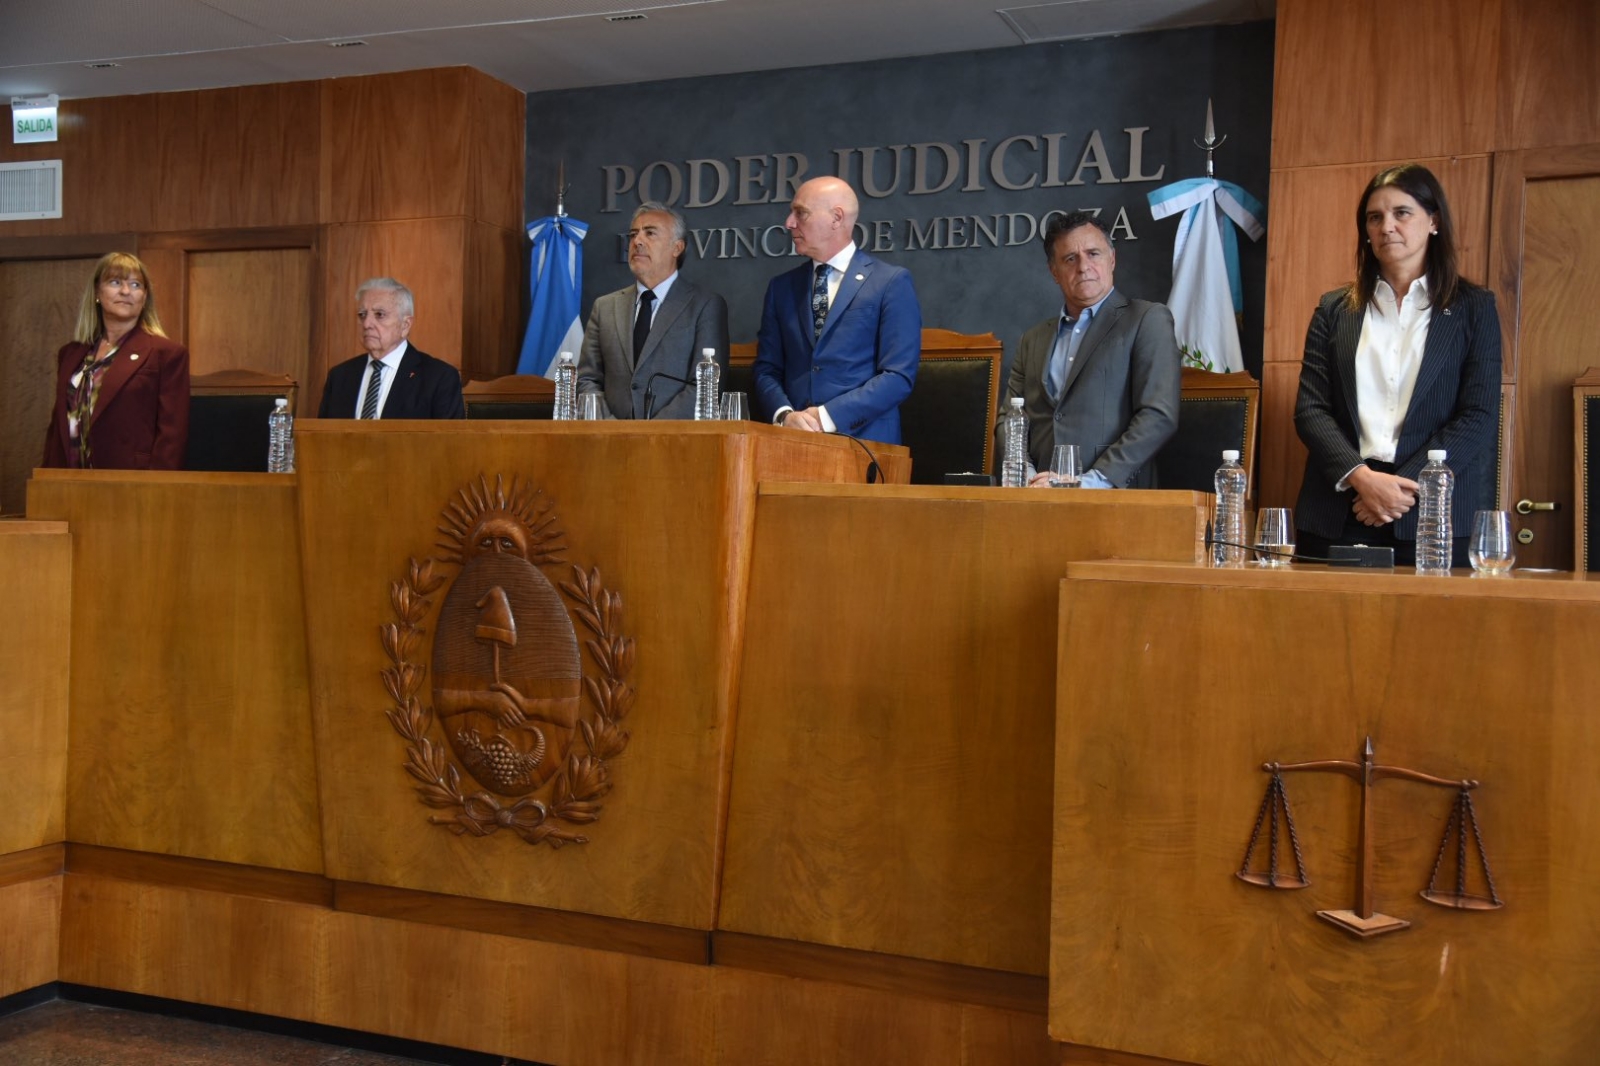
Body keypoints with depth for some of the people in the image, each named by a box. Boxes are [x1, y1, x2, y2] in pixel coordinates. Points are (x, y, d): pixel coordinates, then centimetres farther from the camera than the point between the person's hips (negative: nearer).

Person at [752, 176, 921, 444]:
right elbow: (767, 370, 11)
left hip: (863, 441, -3)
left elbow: (899, 376, -6)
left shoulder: (891, 282, 0)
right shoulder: (782, 287, 13)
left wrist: (828, 416, -13)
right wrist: (784, 415, -8)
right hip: (794, 441, 4)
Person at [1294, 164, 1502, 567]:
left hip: (1435, 518, -1)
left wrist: (1406, 486, -13)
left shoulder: (1474, 308, 7)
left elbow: (1480, 416, -1)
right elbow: (1309, 409, 3)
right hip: (1338, 516, 2)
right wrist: (1362, 477, -13)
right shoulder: (1334, 309, 12)